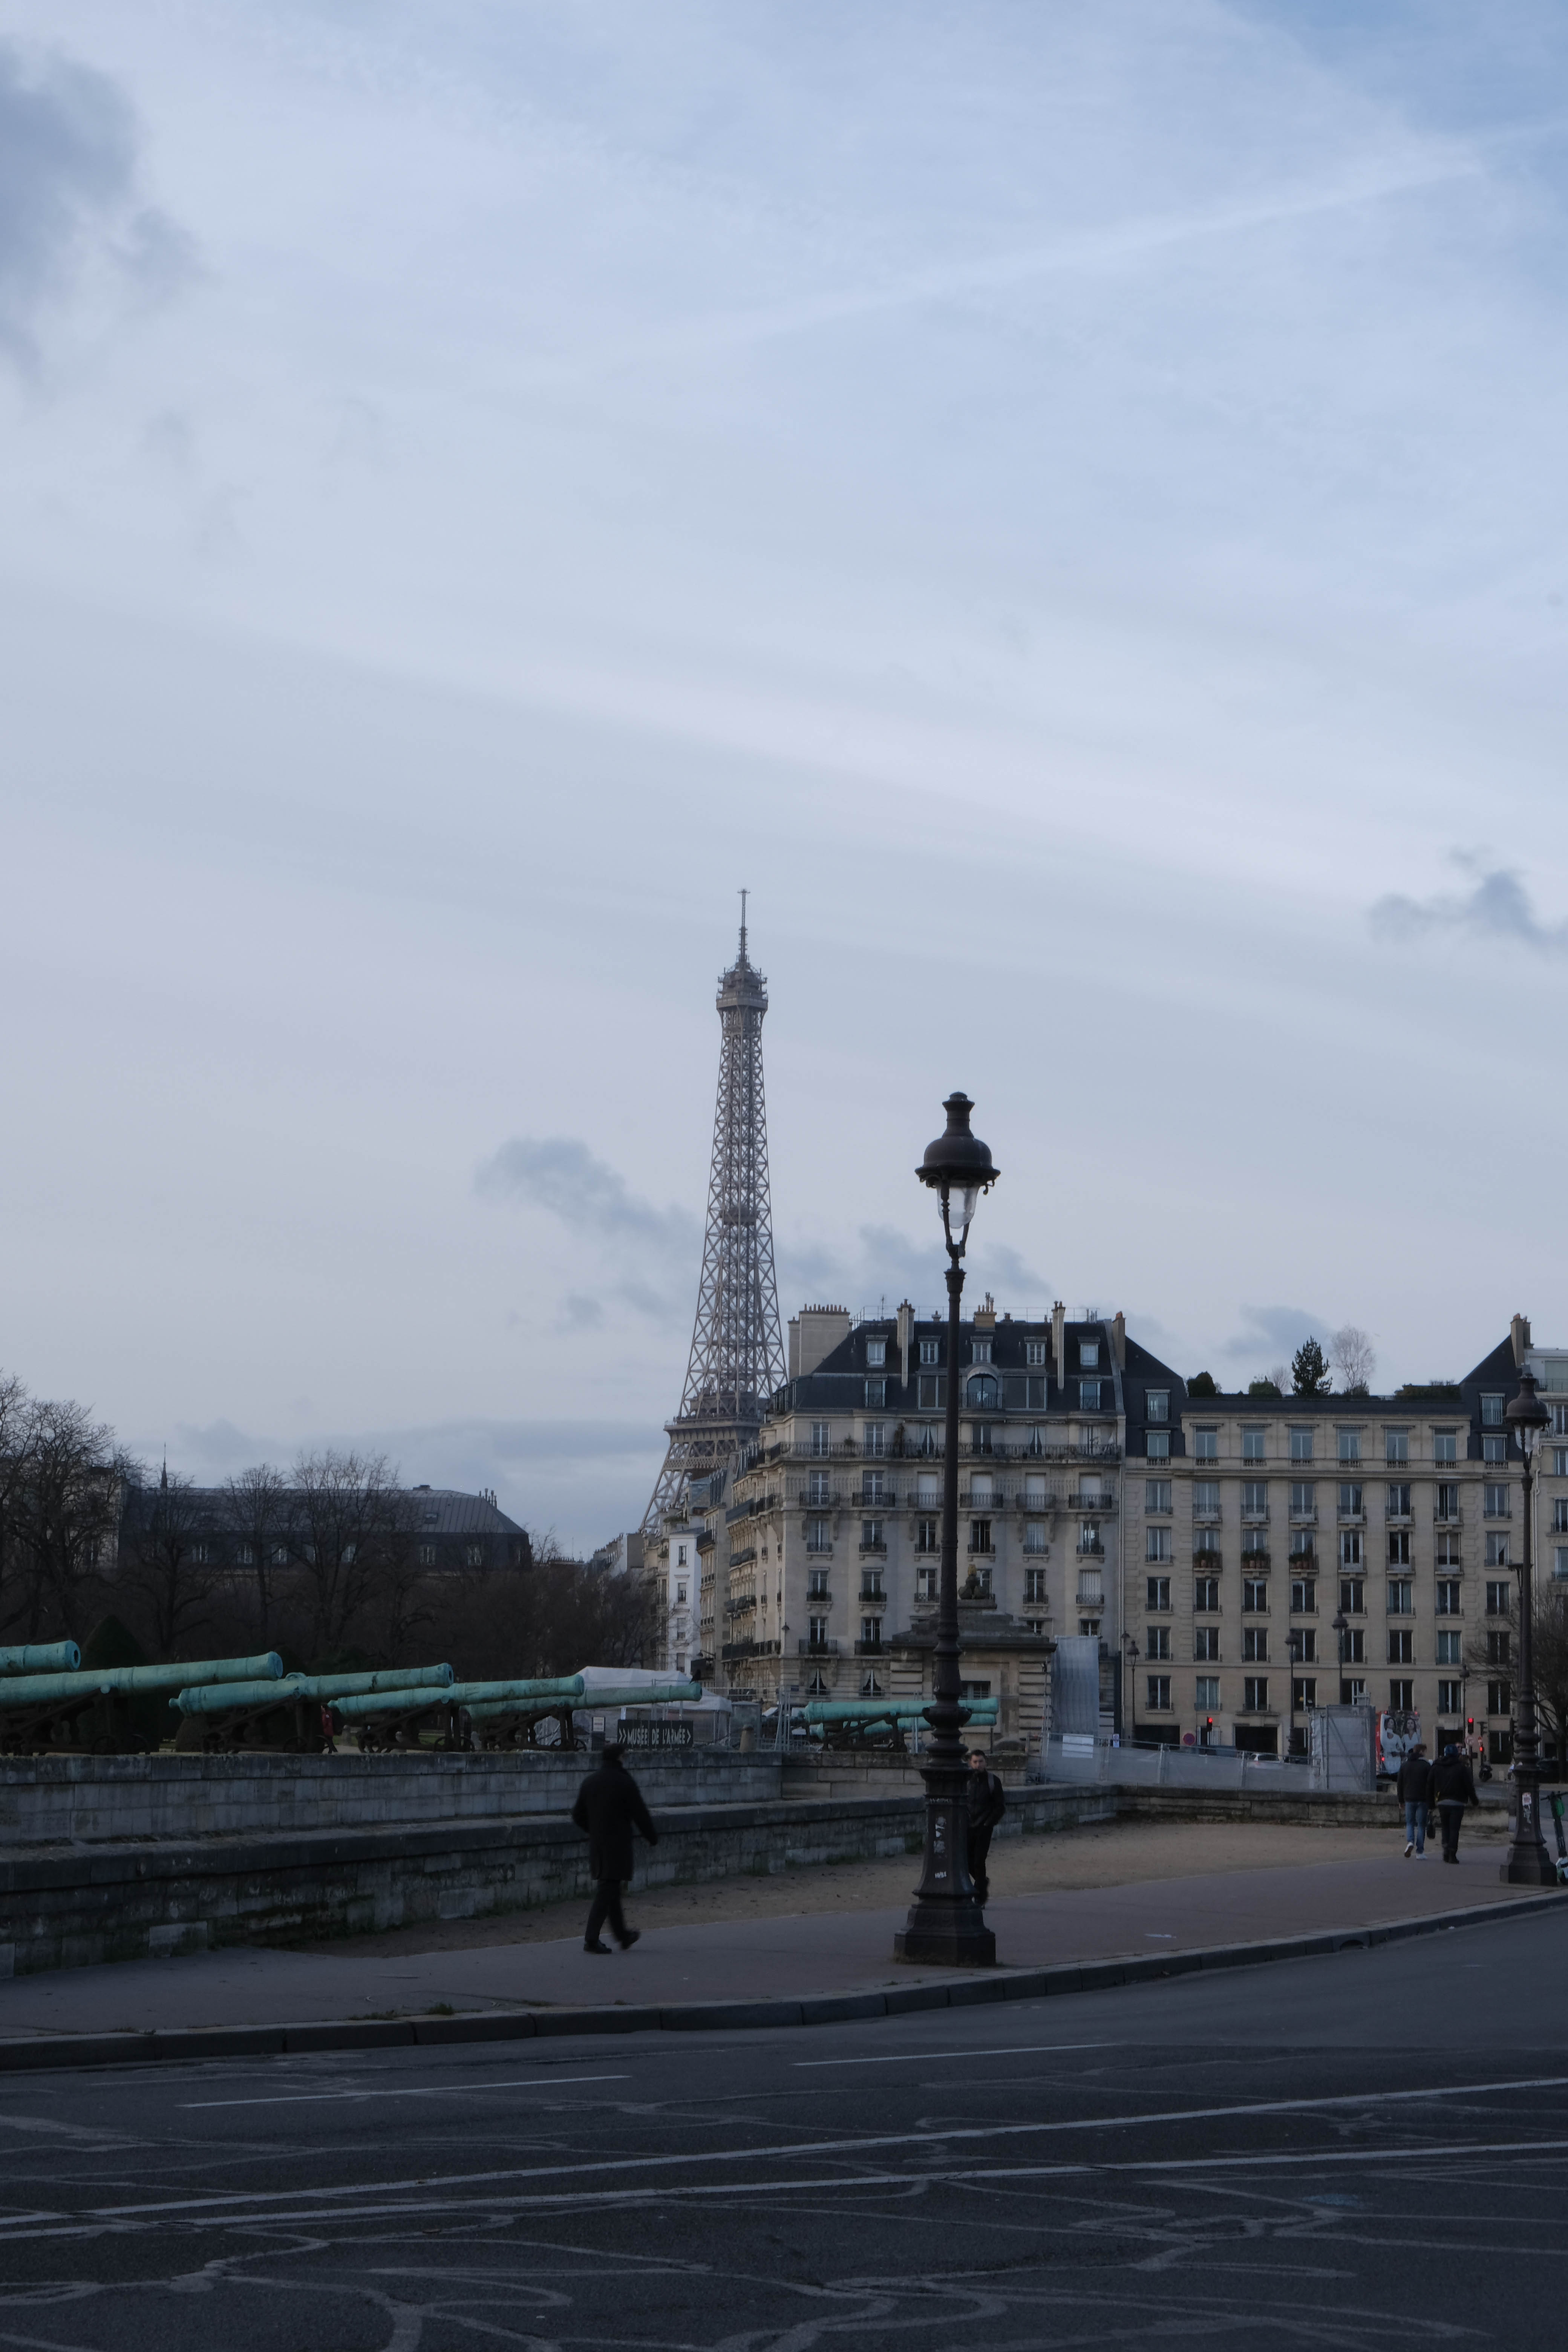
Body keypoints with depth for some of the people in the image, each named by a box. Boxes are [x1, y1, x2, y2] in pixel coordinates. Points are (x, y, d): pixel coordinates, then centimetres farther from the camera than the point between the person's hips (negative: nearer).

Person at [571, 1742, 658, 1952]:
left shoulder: (590, 1782, 7)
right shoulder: (625, 1783, -12)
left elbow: (578, 1815, 12)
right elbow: (640, 1814, -10)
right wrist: (653, 1838, 5)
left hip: (596, 1846, 7)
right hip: (618, 1846, -7)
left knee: (609, 1890, 17)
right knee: (607, 1891, -6)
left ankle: (622, 1935, 28)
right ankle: (591, 1938, -11)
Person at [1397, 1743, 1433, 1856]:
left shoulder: (1405, 1765, 8)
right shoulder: (1426, 1766, -5)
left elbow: (1400, 1784, 10)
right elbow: (1430, 1784, -6)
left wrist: (1401, 1800, 17)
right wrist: (1431, 1801, 0)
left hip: (1409, 1799, 3)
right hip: (1422, 1800, -3)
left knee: (1410, 1823, 13)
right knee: (1421, 1825, 4)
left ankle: (1410, 1842, -15)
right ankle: (1420, 1852, 3)